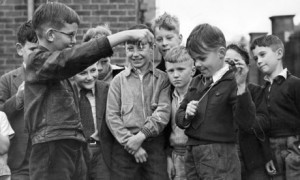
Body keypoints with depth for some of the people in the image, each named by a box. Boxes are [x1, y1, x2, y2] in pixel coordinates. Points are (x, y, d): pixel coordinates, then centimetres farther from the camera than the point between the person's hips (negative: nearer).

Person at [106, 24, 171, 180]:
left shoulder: (162, 79, 6)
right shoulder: (119, 80, 6)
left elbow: (163, 112, -4)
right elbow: (112, 116, 1)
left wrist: (142, 135, -15)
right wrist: (131, 144, -9)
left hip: (155, 145, 0)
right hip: (124, 147, 0)